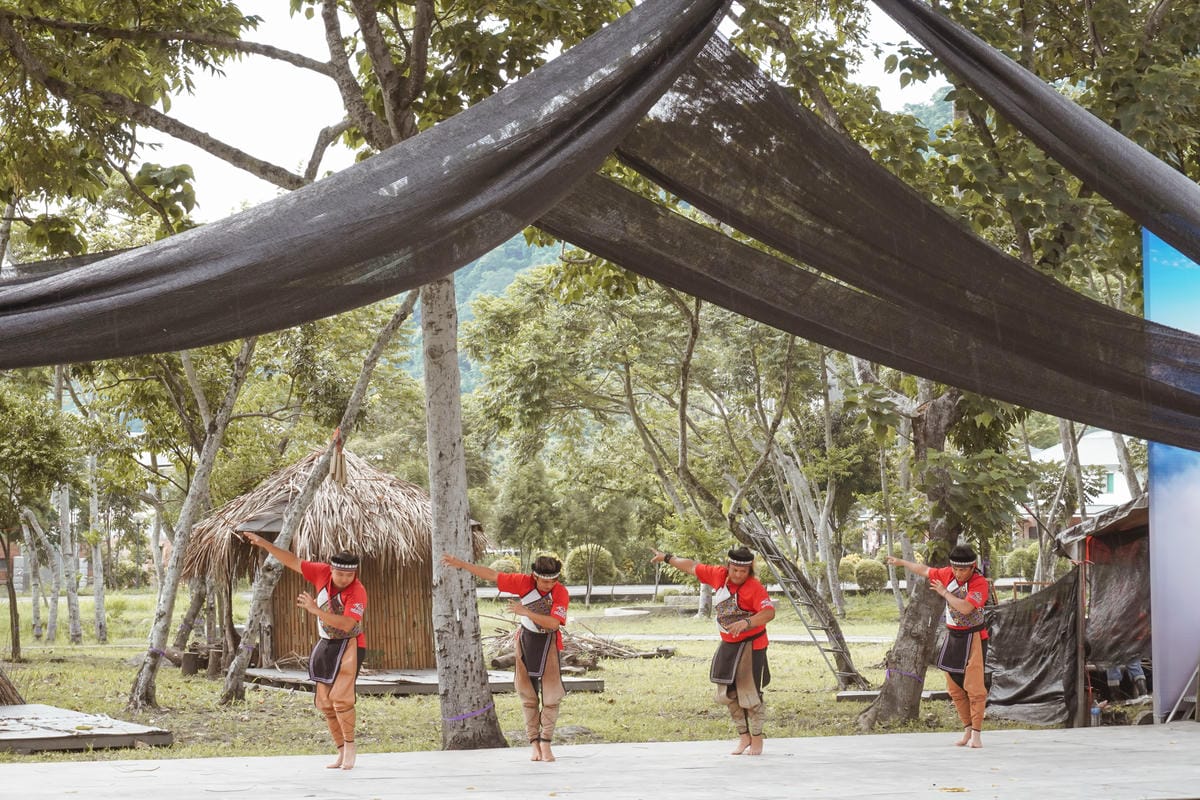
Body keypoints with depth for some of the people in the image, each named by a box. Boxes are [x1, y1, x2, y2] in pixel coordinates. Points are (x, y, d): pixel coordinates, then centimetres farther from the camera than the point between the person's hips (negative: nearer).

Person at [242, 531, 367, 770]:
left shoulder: (357, 592, -22)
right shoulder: (322, 573, -7)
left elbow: (346, 625, -33)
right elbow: (293, 562, 4)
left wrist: (315, 609, -36)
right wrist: (265, 544, 2)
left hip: (349, 646, -7)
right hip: (325, 645, 7)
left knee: (341, 696, -20)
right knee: (325, 702, 7)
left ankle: (349, 746, -5)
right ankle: (342, 752, 14)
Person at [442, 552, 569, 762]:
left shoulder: (561, 593, -20)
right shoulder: (523, 582, -16)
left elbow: (554, 623, -30)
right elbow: (491, 575, -10)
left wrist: (526, 612, -35)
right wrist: (461, 564, -9)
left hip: (548, 642, -2)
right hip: (525, 640, 2)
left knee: (551, 696, -6)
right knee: (528, 696, 3)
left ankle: (546, 744, 0)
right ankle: (534, 744, 8)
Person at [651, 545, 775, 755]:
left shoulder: (755, 587, -20)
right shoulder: (718, 575, -2)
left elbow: (769, 612, -34)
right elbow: (692, 567, 12)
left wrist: (746, 622, -49)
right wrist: (667, 558, 21)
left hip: (751, 646, -7)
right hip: (728, 645, 7)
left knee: (750, 693, -4)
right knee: (728, 693, 11)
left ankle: (757, 739, 11)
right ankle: (743, 736, 24)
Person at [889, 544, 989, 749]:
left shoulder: (979, 583, -19)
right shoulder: (948, 574, 1)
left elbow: (965, 608, -31)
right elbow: (925, 570, 18)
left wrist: (944, 592, -21)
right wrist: (902, 562, 28)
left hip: (973, 637, -7)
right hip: (953, 636, 7)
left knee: (974, 687, -10)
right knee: (954, 688, 9)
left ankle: (977, 733, -7)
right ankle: (967, 729, 17)